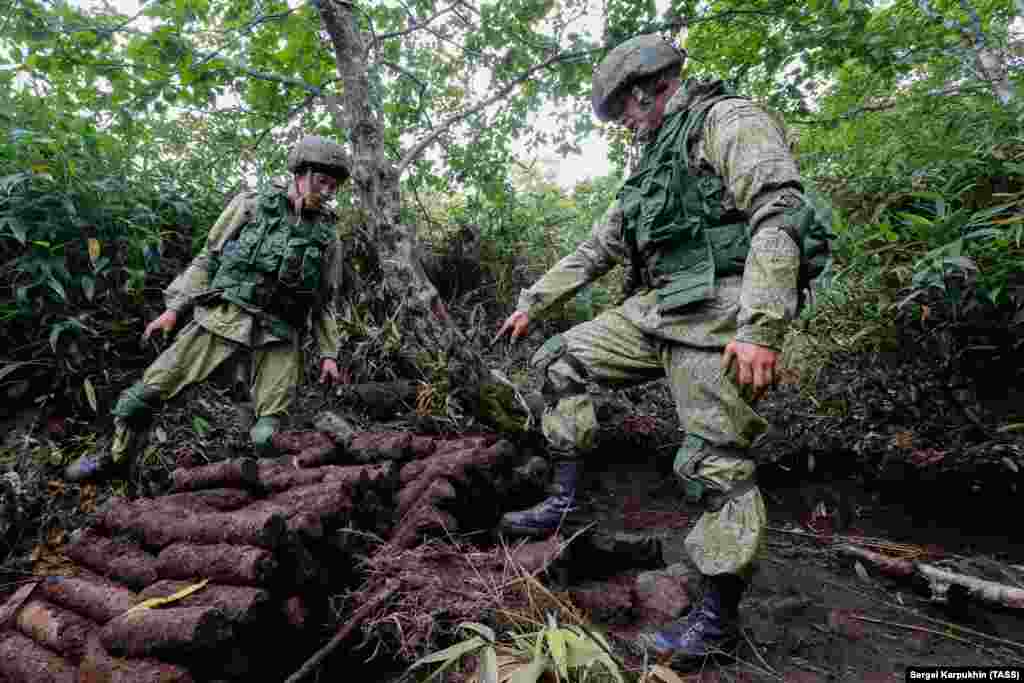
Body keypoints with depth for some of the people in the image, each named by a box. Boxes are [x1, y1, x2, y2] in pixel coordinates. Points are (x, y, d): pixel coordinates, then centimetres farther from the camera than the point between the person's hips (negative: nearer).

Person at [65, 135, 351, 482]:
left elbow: (324, 302, 12)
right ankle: (115, 458, 24)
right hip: (224, 316, 0)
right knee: (150, 387, -1)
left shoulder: (328, 235, 7)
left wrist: (328, 353, 6)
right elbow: (208, 259, 8)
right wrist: (174, 308, 3)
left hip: (278, 335, 0)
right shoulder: (251, 205, 4)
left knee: (268, 437, -8)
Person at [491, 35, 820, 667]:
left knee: (717, 463, -6)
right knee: (561, 360, 7)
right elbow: (597, 248, 26)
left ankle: (720, 619, 9)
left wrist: (760, 328, -28)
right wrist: (532, 302, 24)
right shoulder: (654, 162, 25)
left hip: (717, 312, -9)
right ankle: (565, 502, 11)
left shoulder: (726, 118, -2)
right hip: (658, 308, 9)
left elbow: (779, 212, -17)